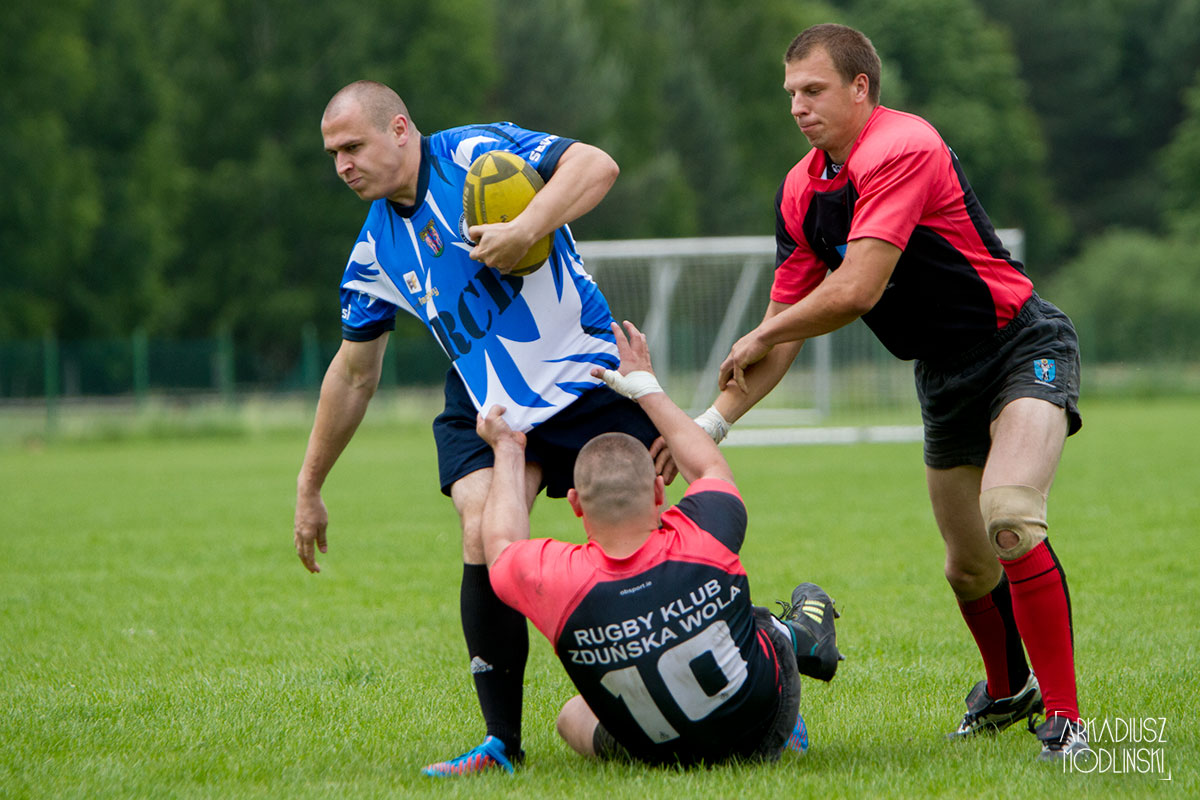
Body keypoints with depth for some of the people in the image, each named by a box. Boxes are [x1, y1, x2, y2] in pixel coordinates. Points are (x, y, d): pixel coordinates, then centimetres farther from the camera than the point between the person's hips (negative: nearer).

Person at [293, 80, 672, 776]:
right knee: (485, 538, -18)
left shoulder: (475, 153, -10)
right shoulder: (375, 253, 6)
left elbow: (596, 166, -22)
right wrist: (310, 485, 18)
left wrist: (525, 229, -35)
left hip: (589, 378, -4)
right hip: (487, 405, 4)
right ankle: (503, 742, -12)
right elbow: (354, 374, 16)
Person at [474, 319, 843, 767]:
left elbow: (502, 545, -2)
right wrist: (648, 389, 12)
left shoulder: (558, 580, -30)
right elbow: (710, 466, -1)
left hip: (657, 758, -1)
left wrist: (507, 449, 13)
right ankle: (796, 637, 43)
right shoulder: (702, 542, -28)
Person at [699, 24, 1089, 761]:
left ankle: (1065, 720, -22)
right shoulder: (801, 192, 3)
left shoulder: (902, 150, -24)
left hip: (1023, 348, -8)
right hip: (946, 377, 8)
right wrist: (712, 421, 1)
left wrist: (759, 338, -13)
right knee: (968, 565, 13)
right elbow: (785, 330, 10)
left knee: (1009, 518, -29)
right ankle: (1007, 691, 41)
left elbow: (856, 291, -30)